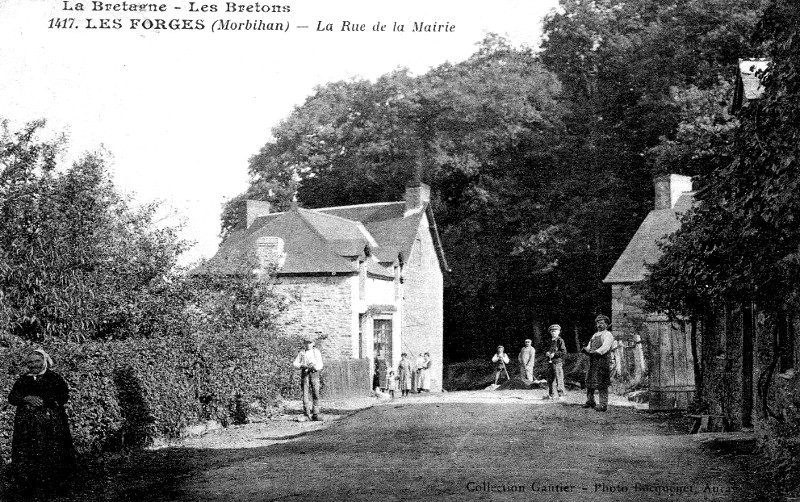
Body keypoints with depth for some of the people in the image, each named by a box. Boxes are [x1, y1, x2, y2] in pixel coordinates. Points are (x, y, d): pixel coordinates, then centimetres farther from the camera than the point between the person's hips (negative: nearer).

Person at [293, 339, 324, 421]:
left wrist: (314, 367, -16)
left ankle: (315, 415, -5)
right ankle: (307, 414, -6)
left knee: (315, 393, -7)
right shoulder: (302, 353, 11)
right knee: (305, 393, -8)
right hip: (305, 373, 0)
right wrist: (302, 366, -9)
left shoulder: (316, 352, 9)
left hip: (314, 373, 0)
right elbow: (295, 363, 10)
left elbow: (320, 365, 4)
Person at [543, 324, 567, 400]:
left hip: (558, 362, -8)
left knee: (558, 378, -5)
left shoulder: (560, 341, -4)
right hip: (550, 362, 8)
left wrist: (554, 354, -16)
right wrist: (548, 353, 8)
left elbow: (564, 351, -10)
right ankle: (551, 394, 13)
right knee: (550, 379, 7)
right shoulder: (551, 341, 18)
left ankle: (560, 394, -1)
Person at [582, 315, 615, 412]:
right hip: (592, 362, 7)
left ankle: (603, 405, -6)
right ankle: (590, 401, 22)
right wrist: (586, 349, -5)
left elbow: (604, 348, -15)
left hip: (603, 361, -7)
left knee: (602, 385, -8)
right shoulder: (594, 335, 22)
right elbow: (589, 347, 17)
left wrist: (595, 352, -26)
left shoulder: (608, 335, -2)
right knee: (589, 382, 9)